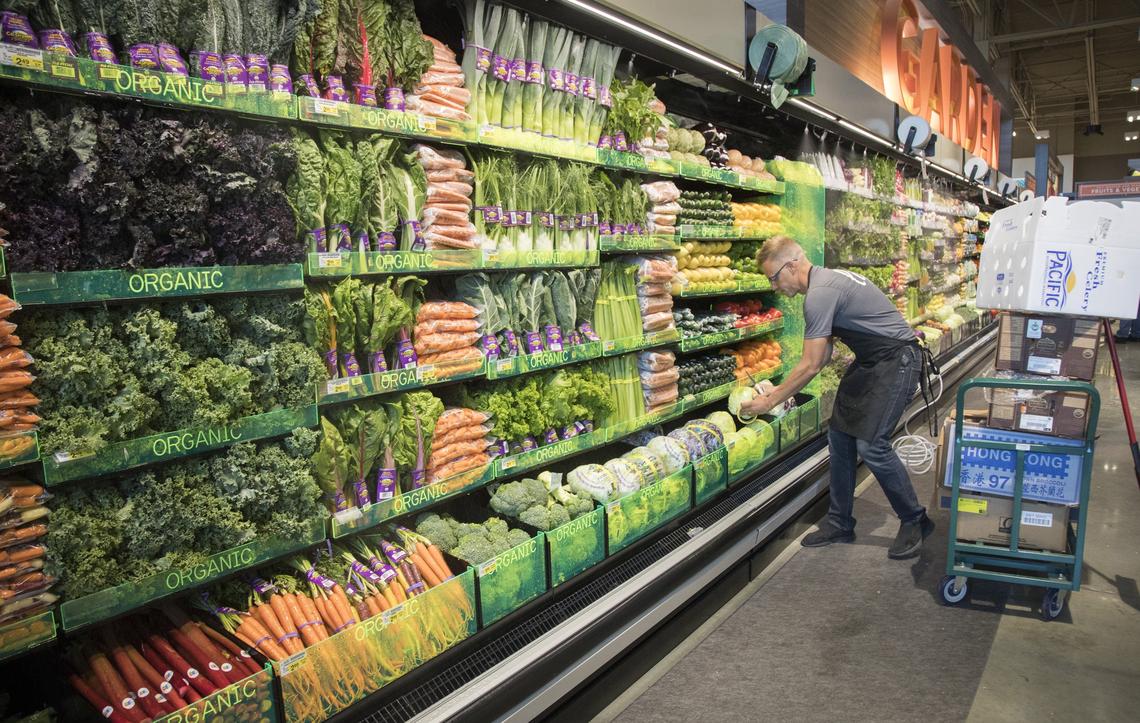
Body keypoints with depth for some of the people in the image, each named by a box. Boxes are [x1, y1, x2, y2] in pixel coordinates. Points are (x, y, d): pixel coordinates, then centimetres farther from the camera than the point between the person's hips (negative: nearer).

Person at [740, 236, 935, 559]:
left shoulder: (820, 293, -23)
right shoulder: (825, 281, 9)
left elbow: (811, 365, -22)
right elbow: (823, 356, 13)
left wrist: (771, 401, -12)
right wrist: (780, 390, 9)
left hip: (896, 360, -10)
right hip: (869, 361, 10)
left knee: (871, 444, -14)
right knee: (839, 435, 6)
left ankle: (915, 521, 6)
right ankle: (840, 523, 16)